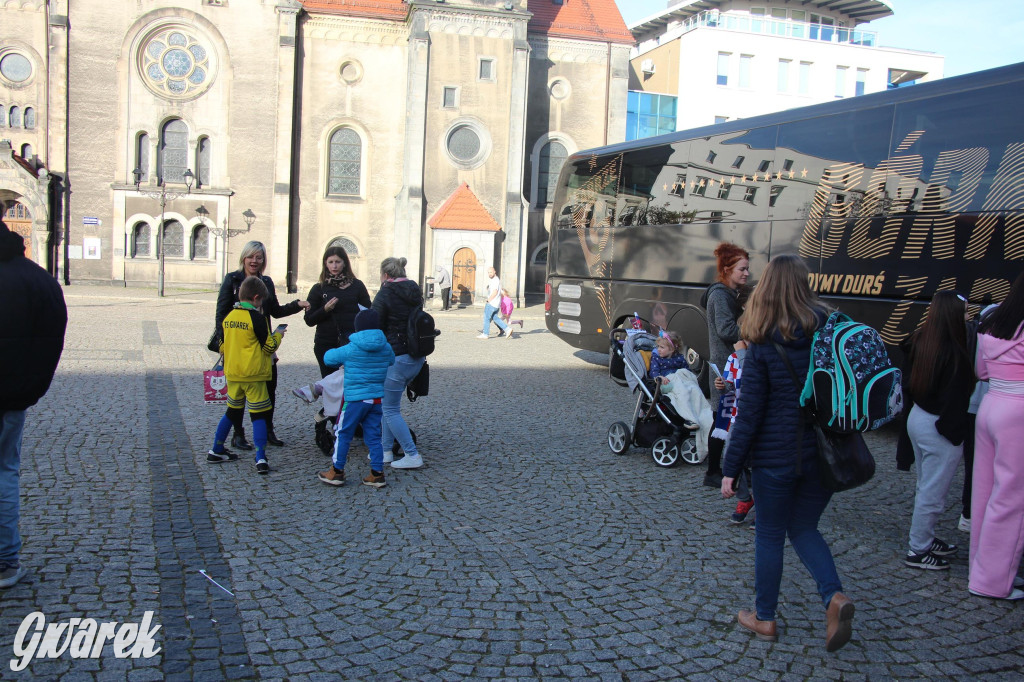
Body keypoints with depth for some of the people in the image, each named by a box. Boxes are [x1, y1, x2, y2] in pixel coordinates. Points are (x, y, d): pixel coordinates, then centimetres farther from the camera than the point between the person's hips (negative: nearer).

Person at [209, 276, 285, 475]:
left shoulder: (228, 317, 5)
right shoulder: (257, 318, -13)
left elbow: (222, 346, 14)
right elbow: (269, 347, -9)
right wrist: (277, 335, 9)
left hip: (232, 374, 6)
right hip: (254, 376, -6)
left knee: (232, 411, 21)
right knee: (258, 415, -1)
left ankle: (216, 450, 28)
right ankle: (261, 459, -8)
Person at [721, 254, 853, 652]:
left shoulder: (761, 348, -13)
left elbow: (749, 414, -12)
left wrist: (730, 469, -6)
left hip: (776, 456, -4)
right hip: (823, 454, 4)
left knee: (769, 535, 12)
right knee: (804, 528, 20)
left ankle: (764, 618, 24)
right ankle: (834, 597, 0)